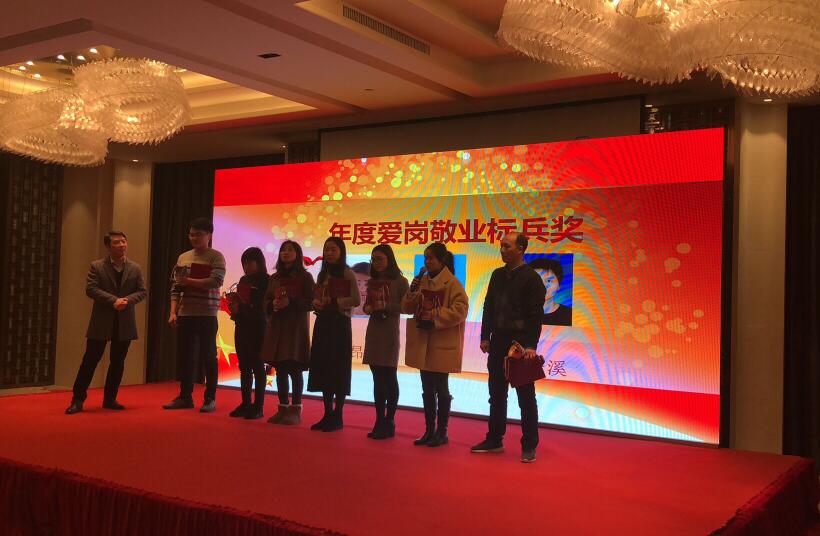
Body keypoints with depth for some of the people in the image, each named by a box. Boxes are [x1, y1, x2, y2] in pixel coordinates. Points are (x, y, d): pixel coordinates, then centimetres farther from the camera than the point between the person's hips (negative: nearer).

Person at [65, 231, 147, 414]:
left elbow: (143, 291, 5)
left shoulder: (135, 268, 9)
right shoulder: (97, 266, 1)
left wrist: (127, 300, -15)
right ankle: (78, 400, 5)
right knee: (90, 360, -2)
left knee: (118, 362, 8)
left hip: (125, 323, 3)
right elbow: (91, 289, -10)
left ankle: (110, 399, 19)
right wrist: (114, 300, -20)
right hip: (101, 322, -3)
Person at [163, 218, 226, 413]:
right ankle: (185, 397, 18)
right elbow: (176, 288, 11)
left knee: (208, 357, 1)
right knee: (184, 356, 8)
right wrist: (173, 312, 1)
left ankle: (210, 399, 9)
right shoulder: (183, 257, 12)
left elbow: (216, 282, -18)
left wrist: (187, 280, -13)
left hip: (206, 315, -5)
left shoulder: (216, 257, -3)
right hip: (185, 314, 5)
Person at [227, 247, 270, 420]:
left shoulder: (266, 281, -7)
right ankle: (245, 404, 17)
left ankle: (258, 406, 4)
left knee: (257, 367, 0)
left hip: (258, 328, -6)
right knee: (244, 367, 10)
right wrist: (234, 309, -3)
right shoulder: (243, 280, 14)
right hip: (241, 327, 6)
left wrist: (242, 310, -19)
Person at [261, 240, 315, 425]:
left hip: (296, 327, -5)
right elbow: (266, 301, 15)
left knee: (294, 369, -5)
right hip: (276, 326, 5)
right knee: (280, 369, 6)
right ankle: (283, 408, 13)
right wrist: (273, 305, -7)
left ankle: (295, 410, 1)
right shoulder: (274, 278, 15)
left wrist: (290, 303, -18)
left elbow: (311, 302, -7)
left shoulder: (305, 277, 0)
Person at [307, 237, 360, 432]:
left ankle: (338, 416, 5)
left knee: (339, 370, -2)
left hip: (340, 324, -6)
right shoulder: (322, 274, 14)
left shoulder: (347, 273, -5)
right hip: (322, 324, 6)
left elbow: (356, 299, -11)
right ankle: (327, 414, 15)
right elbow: (317, 299, 16)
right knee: (323, 368, 7)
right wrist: (316, 303, -6)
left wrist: (334, 302, -16)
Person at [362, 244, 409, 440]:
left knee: (389, 378, 0)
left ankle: (389, 424, 7)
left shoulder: (400, 281, -6)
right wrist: (367, 308, -2)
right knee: (378, 379, 9)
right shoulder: (372, 282, 11)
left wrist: (386, 306, -19)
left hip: (389, 334, -6)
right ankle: (379, 422, 16)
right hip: (373, 333, 6)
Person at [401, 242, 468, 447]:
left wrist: (434, 317, -20)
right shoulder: (422, 281, 9)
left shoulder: (452, 283, -11)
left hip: (442, 345, -6)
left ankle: (442, 432, 14)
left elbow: (460, 310, -20)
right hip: (423, 343, 6)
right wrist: (411, 293, -8)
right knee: (427, 389, 12)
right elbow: (406, 308, 10)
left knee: (441, 389, 3)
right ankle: (429, 430, 22)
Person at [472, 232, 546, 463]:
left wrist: (530, 345, -19)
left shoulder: (531, 278, -9)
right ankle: (494, 440, 23)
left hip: (520, 345, -6)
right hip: (498, 343, 6)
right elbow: (488, 307, 14)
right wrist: (485, 337, 8)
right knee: (497, 395, 13)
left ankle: (529, 446, 9)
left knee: (526, 398, 2)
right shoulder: (498, 275, 11)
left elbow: (535, 315, -13)